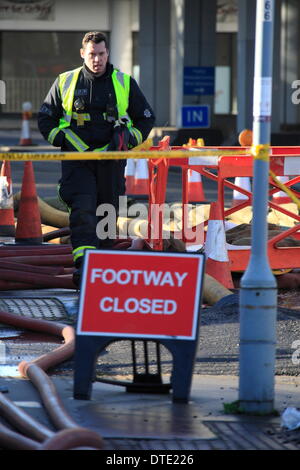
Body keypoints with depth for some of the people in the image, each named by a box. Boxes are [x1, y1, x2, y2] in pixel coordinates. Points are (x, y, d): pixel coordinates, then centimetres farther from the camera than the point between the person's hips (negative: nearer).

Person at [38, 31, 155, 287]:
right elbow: (45, 118, 13)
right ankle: (83, 265, -26)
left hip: (111, 162, 1)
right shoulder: (65, 82, 7)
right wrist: (60, 138, -5)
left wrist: (129, 138, -4)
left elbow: (146, 118, 14)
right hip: (77, 158, -1)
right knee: (82, 211, -17)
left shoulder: (125, 83, 6)